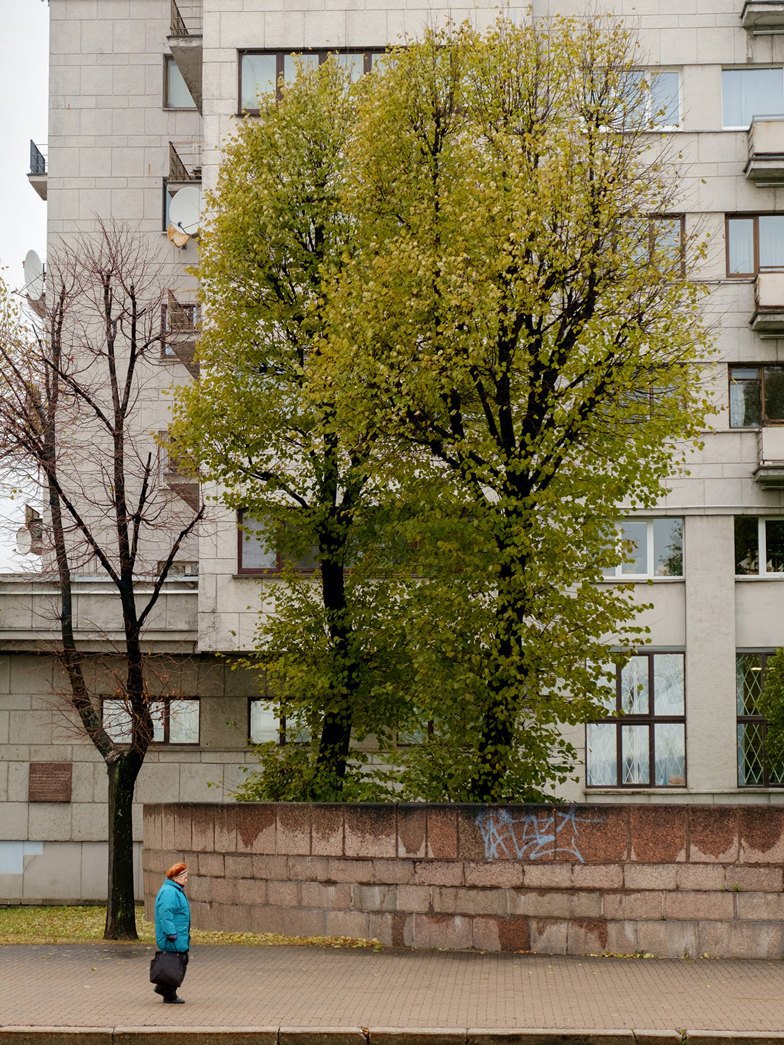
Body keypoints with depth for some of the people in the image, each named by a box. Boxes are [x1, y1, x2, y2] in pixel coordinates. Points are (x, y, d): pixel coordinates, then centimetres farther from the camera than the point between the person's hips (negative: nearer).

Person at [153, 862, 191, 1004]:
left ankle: (163, 987, 26)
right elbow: (165, 915, -27)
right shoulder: (169, 892, -19)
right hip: (174, 939, -11)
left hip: (180, 937, 11)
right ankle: (170, 995, 5)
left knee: (183, 961, 17)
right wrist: (171, 934, -28)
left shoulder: (175, 890, 16)